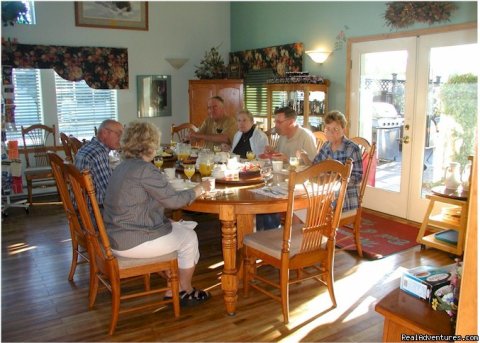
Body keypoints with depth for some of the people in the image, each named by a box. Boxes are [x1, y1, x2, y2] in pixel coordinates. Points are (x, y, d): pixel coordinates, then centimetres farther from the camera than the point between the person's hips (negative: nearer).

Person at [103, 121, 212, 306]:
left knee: (179, 229, 20)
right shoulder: (145, 169, -21)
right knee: (189, 237, 7)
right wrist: (199, 189, -1)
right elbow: (173, 200, -16)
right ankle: (186, 291, 27)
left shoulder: (124, 166, 9)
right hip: (131, 242, -10)